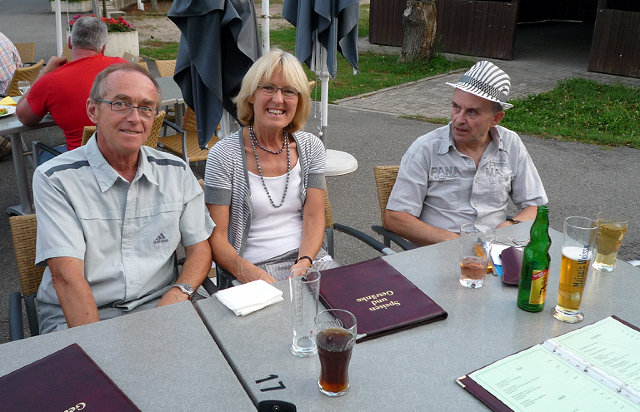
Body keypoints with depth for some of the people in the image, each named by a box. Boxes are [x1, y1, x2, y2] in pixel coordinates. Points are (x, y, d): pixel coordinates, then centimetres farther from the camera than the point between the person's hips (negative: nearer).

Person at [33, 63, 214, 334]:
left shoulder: (176, 172, 8)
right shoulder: (54, 179, -5)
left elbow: (199, 248, 10)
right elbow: (66, 275, -13)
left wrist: (179, 292, -11)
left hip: (157, 305, 4)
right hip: (74, 319, -4)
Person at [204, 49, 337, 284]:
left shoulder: (311, 147, 8)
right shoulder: (224, 155, -4)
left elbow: (314, 218, 2)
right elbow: (217, 238, -6)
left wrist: (303, 263, -16)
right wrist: (248, 272, -24)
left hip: (307, 257, 4)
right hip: (254, 267, -3)